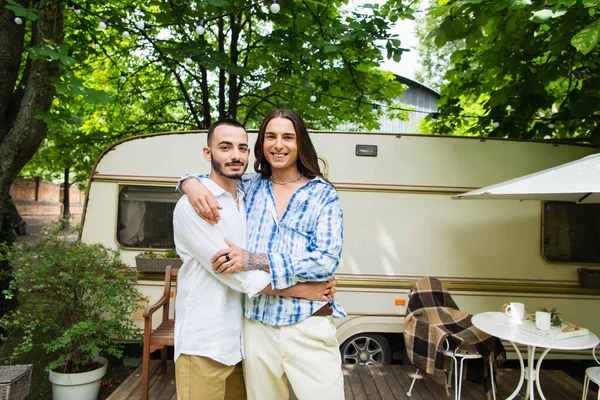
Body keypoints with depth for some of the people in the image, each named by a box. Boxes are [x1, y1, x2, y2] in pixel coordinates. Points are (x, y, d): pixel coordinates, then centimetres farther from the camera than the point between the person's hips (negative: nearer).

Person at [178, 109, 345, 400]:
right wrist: (191, 183, -5)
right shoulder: (249, 187, 7)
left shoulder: (323, 194, -1)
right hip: (257, 326, 3)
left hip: (308, 326, -2)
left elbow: (327, 260, -11)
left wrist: (254, 260, -19)